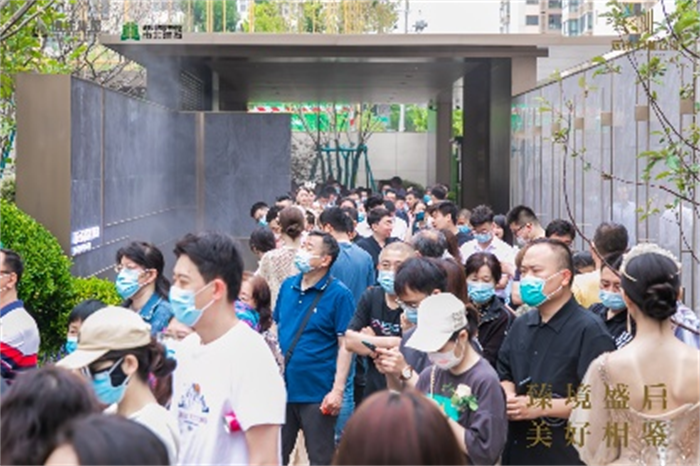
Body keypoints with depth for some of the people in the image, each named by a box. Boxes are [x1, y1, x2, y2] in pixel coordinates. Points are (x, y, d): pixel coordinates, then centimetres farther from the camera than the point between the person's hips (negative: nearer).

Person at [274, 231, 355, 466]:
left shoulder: (339, 294, -11)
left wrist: (338, 390, -17)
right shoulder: (287, 286, 6)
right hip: (281, 387, 5)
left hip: (317, 393, -5)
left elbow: (345, 345, -12)